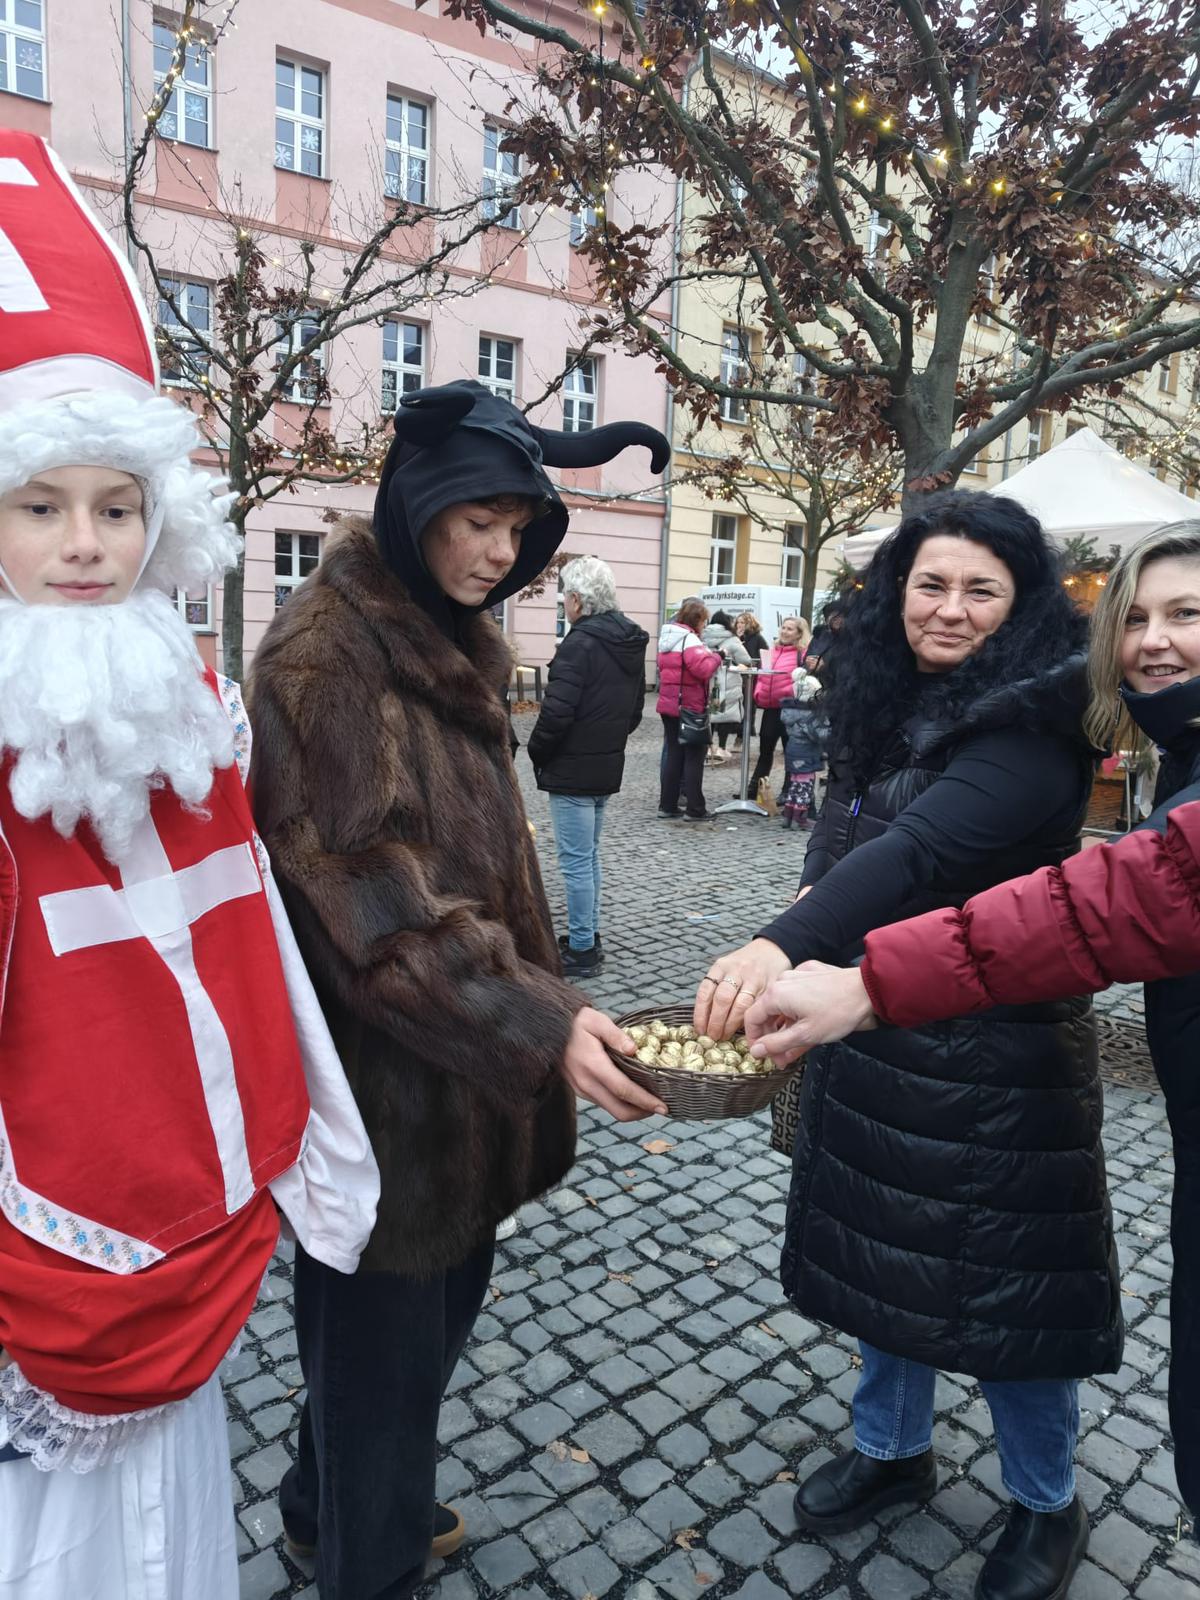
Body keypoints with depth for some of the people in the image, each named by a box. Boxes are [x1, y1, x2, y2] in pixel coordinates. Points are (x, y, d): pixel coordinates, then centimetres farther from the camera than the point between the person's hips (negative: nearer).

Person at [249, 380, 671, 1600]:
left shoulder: (452, 636, 10)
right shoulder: (324, 651, -18)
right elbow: (370, 892, -26)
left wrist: (532, 996, 17)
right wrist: (539, 1026, -30)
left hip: (465, 1057, 9)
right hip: (383, 1062, -9)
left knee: (448, 1285, 23)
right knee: (385, 1320, 10)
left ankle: (329, 1502, 50)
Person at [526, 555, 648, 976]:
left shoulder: (580, 644, -19)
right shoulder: (630, 643, 9)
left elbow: (556, 713, -23)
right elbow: (634, 710, 16)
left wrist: (537, 753, -7)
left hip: (572, 771, -9)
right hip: (608, 767, 9)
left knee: (576, 862, -1)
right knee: (589, 856, 19)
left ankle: (581, 949, 5)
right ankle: (588, 937, 28)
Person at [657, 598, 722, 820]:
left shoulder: (666, 637, 13)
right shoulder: (689, 640, -15)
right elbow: (703, 668, -26)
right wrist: (715, 657, -6)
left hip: (668, 704, 8)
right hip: (689, 707, -8)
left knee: (673, 754, 13)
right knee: (694, 757, -1)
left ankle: (667, 805, 15)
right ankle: (694, 810, 0)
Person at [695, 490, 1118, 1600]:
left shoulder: (1031, 725, -19)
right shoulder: (888, 703, 4)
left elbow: (920, 849, -36)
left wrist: (784, 944, -48)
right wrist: (810, 920, -6)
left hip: (994, 1050, -6)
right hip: (872, 1027, 7)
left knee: (999, 1271, 9)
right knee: (885, 1244, 20)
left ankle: (1047, 1508, 37)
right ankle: (892, 1449, 44)